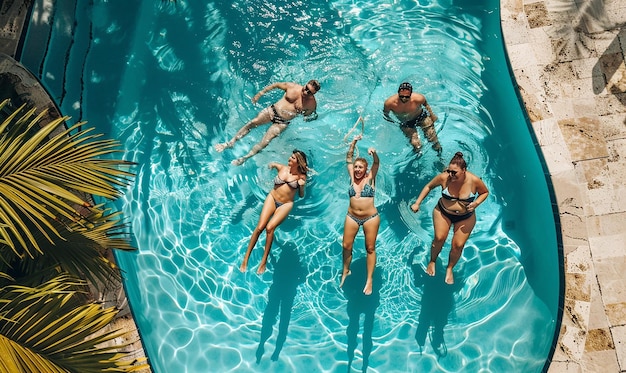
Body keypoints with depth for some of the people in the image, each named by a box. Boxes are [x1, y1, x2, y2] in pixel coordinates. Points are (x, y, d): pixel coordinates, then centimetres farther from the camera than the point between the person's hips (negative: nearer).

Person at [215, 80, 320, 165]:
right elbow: (276, 85, 7)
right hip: (273, 110, 2)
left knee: (265, 141, -17)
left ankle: (245, 157, -10)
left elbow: (309, 116, 9)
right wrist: (261, 93, 4)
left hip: (283, 122, -2)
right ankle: (230, 143, -7)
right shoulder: (292, 87, -6)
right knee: (252, 123, -15)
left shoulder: (312, 103, -10)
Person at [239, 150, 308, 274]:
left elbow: (301, 195, 2)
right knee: (260, 227, -17)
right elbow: (272, 164, 26)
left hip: (286, 204, -2)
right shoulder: (282, 168, 2)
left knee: (270, 227, -26)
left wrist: (302, 186, -15)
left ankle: (264, 260, -14)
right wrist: (272, 165, 6)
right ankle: (246, 258, -7)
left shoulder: (301, 176, -4)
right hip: (272, 198, 2)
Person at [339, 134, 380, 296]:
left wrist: (374, 154, -38)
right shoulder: (352, 177, 3)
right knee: (346, 246, 7)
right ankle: (345, 271, 30)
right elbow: (348, 159, 0)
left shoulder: (370, 178, -3)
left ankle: (369, 280, 12)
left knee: (370, 248, 4)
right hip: (352, 217, 3)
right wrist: (353, 143, -11)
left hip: (370, 217, -3)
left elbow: (376, 163, -17)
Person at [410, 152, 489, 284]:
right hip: (443, 213, 0)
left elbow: (485, 192, -1)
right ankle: (432, 261, 14)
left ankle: (449, 269, 24)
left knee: (458, 245, -5)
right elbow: (429, 186, -3)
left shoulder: (474, 181, -22)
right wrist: (417, 203, -6)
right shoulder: (444, 177, -22)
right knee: (439, 238, -16)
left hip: (465, 217, 0)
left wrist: (476, 203, -20)